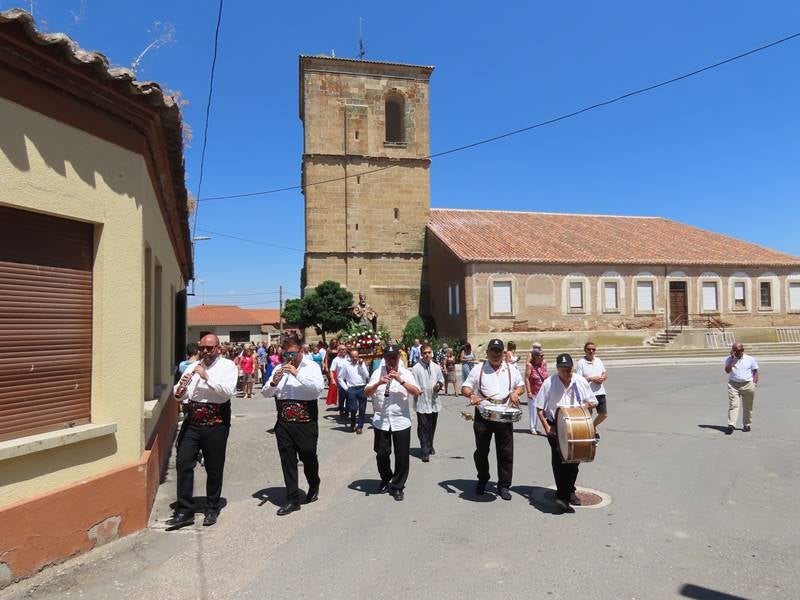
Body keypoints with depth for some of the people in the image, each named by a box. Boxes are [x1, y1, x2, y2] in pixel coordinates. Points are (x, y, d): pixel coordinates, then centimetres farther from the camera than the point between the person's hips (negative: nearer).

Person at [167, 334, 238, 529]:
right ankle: (184, 511, 10)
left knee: (214, 468, 7)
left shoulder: (228, 366, -3)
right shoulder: (193, 366, 10)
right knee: (183, 463, -1)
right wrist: (180, 388, -13)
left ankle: (212, 510, 24)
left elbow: (228, 391, -19)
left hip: (216, 424, -4)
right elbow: (178, 396, 10)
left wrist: (207, 377, -22)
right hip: (192, 422, 4)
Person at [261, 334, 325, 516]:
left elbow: (318, 387, -20)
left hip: (306, 422, -3)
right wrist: (273, 382, -15)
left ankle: (314, 487, 39)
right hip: (284, 422, 3)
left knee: (308, 457, 11)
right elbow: (266, 393, 7)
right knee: (287, 460, 6)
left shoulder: (311, 366, -3)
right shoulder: (280, 368, 8)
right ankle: (292, 500, 18)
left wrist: (297, 373, -24)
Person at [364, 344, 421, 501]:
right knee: (382, 453, 10)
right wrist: (378, 383, -18)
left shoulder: (405, 373, 1)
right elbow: (366, 392, -1)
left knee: (401, 456, 3)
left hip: (401, 421, -1)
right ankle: (385, 480, 34)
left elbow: (417, 392, -10)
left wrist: (400, 380, -20)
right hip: (381, 421, 1)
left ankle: (398, 486, 19)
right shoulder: (377, 373, 5)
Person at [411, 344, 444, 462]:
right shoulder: (416, 368, -10)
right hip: (421, 403, -5)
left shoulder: (436, 367, 4)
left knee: (432, 427, 17)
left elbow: (441, 380, 14)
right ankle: (425, 452, 6)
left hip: (434, 402, 5)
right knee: (423, 428, -1)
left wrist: (439, 386, -5)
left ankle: (430, 446, 36)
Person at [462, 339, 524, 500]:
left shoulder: (511, 369, 6)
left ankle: (504, 485, 19)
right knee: (481, 451, 11)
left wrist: (516, 392, -6)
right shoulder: (478, 369, 0)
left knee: (506, 453, 4)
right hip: (483, 416, -1)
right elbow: (465, 388, -1)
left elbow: (521, 386, 16)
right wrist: (471, 395, -22)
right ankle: (482, 480, 33)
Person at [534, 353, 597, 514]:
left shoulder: (581, 382, -2)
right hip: (555, 426, -3)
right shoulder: (549, 383, -10)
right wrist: (546, 426, -12)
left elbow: (592, 402, 9)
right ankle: (562, 495, -5)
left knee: (573, 459, 14)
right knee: (558, 460, -11)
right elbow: (539, 407, -5)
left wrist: (585, 406, -14)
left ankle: (569, 491, 33)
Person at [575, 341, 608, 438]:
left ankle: (593, 427, 38)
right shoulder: (581, 363, -9)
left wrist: (602, 378, -6)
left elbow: (605, 374, 16)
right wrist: (592, 378, -20)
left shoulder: (599, 361, 9)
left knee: (604, 415, 13)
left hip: (600, 392, 6)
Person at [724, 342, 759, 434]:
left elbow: (755, 372, 10)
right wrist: (733, 359, -14)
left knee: (748, 407, 9)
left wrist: (754, 383, 1)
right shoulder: (729, 359, 3)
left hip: (748, 385, 1)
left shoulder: (750, 359, 6)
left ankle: (747, 425, 22)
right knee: (733, 405, -10)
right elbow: (727, 370, -11)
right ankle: (731, 425, -15)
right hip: (733, 385, -1)